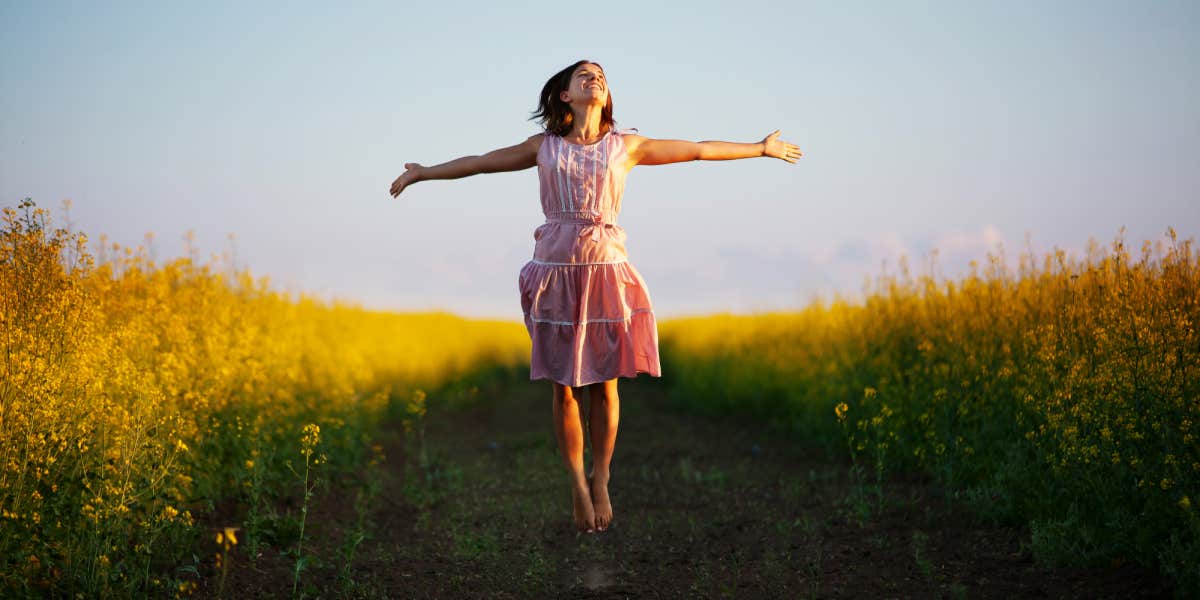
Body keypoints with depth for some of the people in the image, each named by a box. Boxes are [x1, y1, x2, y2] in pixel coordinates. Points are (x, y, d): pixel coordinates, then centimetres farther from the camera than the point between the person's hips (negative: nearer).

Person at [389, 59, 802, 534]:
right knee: (564, 385, 3)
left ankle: (600, 481, 17)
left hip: (606, 271, 0)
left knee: (603, 384, 1)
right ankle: (577, 485, 15)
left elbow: (699, 150, 15)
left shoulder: (625, 146, 8)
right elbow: (481, 162, 19)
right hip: (556, 269, 0)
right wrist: (423, 173, 25)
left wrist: (762, 148, 21)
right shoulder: (544, 147, 8)